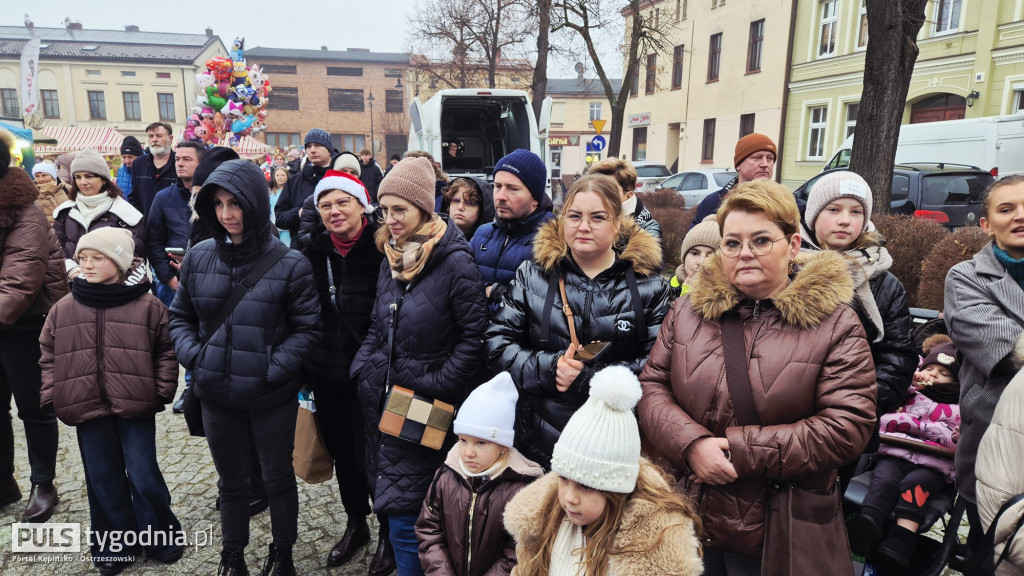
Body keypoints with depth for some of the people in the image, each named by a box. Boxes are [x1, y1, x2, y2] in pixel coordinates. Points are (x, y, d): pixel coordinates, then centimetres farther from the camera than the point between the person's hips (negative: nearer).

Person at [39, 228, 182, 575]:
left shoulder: (147, 306, -6)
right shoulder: (63, 310, 3)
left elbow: (166, 352, -2)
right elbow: (48, 356, 11)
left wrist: (162, 391, -7)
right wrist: (51, 397, 4)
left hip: (135, 407, -3)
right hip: (87, 408, 4)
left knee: (144, 476, 4)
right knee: (103, 480, 13)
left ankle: (161, 537, 24)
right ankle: (115, 544, 30)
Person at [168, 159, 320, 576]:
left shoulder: (290, 264, -12)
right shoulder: (198, 259, -2)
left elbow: (306, 328, -7)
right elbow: (180, 317, 10)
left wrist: (273, 368, -17)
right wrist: (194, 356, -6)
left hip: (273, 397, -3)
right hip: (217, 395, 3)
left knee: (278, 478, 16)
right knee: (231, 481, 21)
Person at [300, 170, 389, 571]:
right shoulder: (315, 250, 3)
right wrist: (302, 369, 12)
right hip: (326, 373, 5)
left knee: (370, 455, 5)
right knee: (341, 451, 18)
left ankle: (389, 534, 30)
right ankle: (355, 525, 41)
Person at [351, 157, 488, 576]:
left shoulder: (454, 261, -15)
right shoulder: (390, 259, 8)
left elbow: (474, 335, -15)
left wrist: (437, 384, -17)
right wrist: (362, 370, 5)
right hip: (384, 400, 7)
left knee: (405, 519, 0)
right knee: (388, 505, 19)